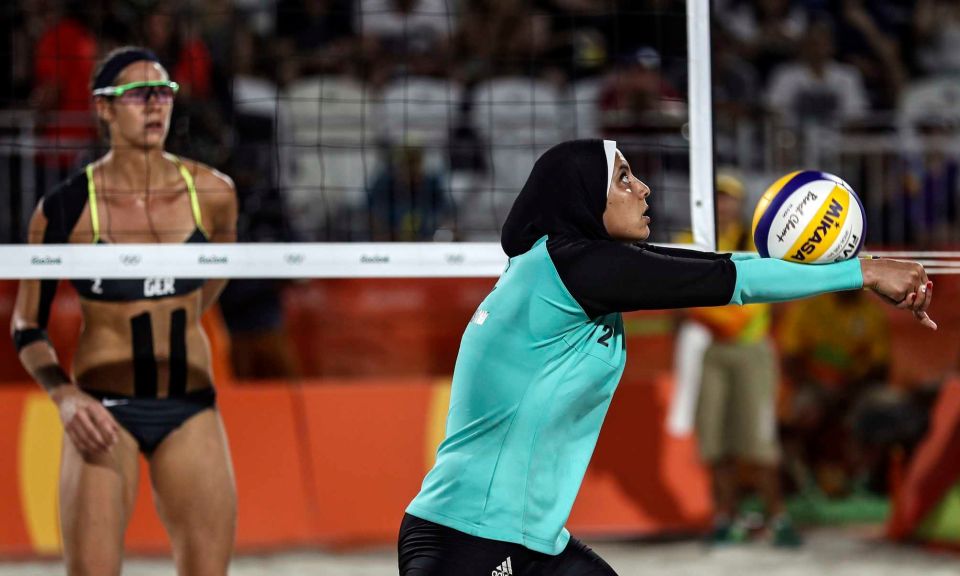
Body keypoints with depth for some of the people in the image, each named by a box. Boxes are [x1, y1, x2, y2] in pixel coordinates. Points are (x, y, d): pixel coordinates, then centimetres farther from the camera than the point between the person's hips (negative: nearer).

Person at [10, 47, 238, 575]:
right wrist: (66, 397, -16)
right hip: (104, 412, -3)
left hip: (190, 409, 3)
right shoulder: (66, 207, -8)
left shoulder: (211, 193, -2)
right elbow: (27, 327, -1)